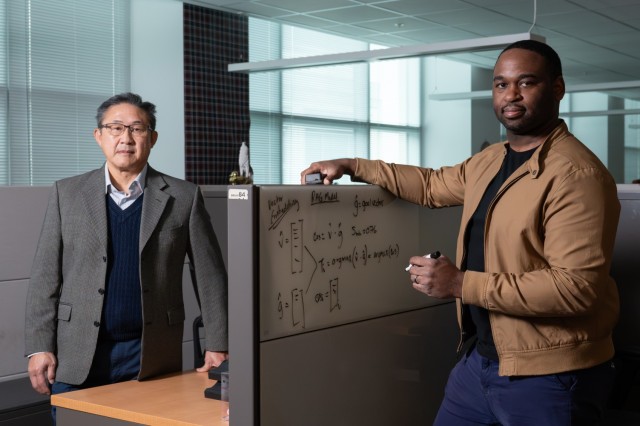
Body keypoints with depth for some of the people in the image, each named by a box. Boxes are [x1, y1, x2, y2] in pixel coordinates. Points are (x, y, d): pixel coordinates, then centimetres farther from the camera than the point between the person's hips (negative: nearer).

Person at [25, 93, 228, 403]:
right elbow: (45, 275, 5)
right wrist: (39, 347, -2)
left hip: (151, 356, -1)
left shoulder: (183, 197, 1)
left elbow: (209, 276, 3)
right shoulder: (67, 193, 5)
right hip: (77, 358, 1)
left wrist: (217, 346, 0)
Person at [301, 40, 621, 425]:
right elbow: (433, 185, 27)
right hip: (479, 358, 8)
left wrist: (461, 285, -25)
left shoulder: (577, 175, -20)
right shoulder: (489, 161, 10)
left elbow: (577, 286, -27)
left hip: (547, 376, -8)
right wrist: (354, 167, 20)